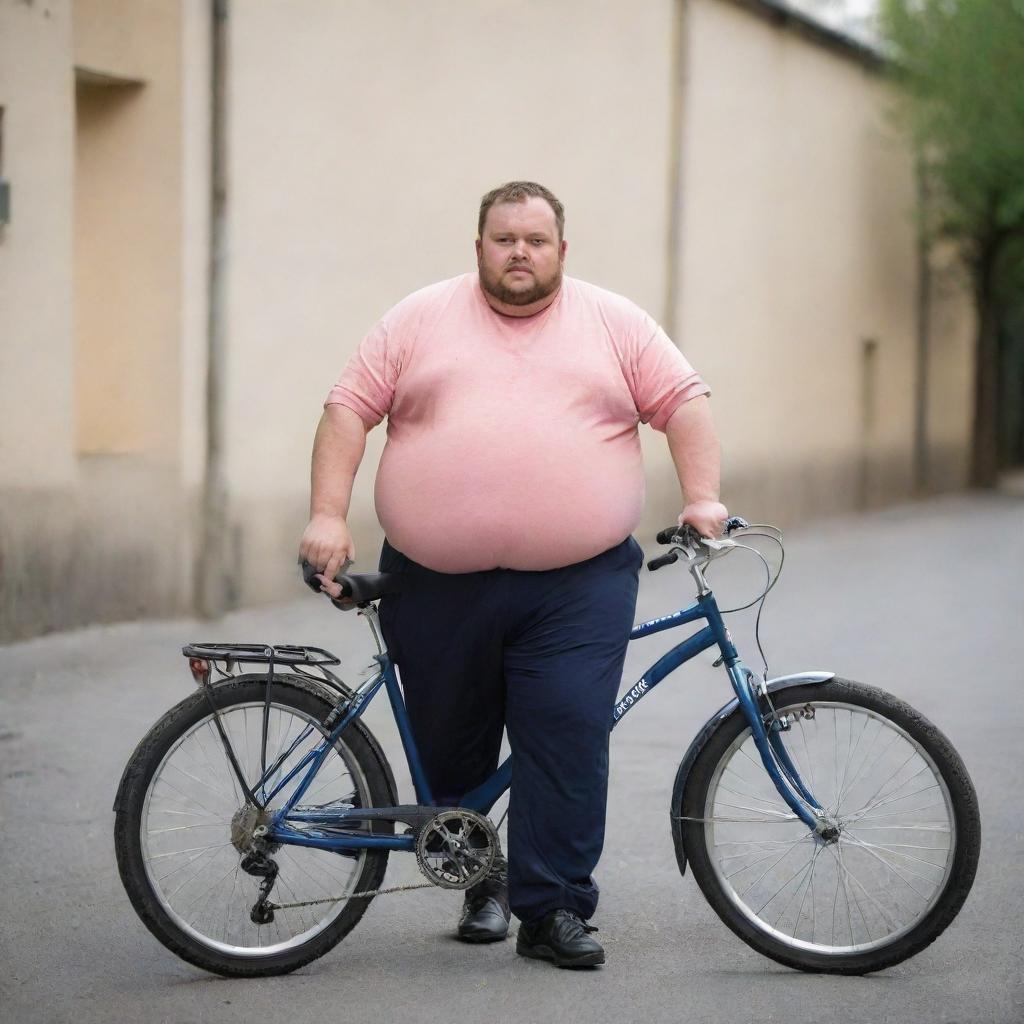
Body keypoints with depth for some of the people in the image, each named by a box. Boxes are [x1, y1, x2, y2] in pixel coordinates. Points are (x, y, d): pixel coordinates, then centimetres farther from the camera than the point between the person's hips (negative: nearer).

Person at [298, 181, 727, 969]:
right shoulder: (419, 321, 7)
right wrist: (328, 517, -5)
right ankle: (479, 877, 31)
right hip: (439, 587, 1)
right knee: (450, 747, 10)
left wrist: (702, 499, -6)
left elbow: (684, 402, 7)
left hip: (576, 586, -1)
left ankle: (555, 910, 0)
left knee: (569, 739, -8)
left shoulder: (616, 323, 9)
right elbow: (349, 409, 5)